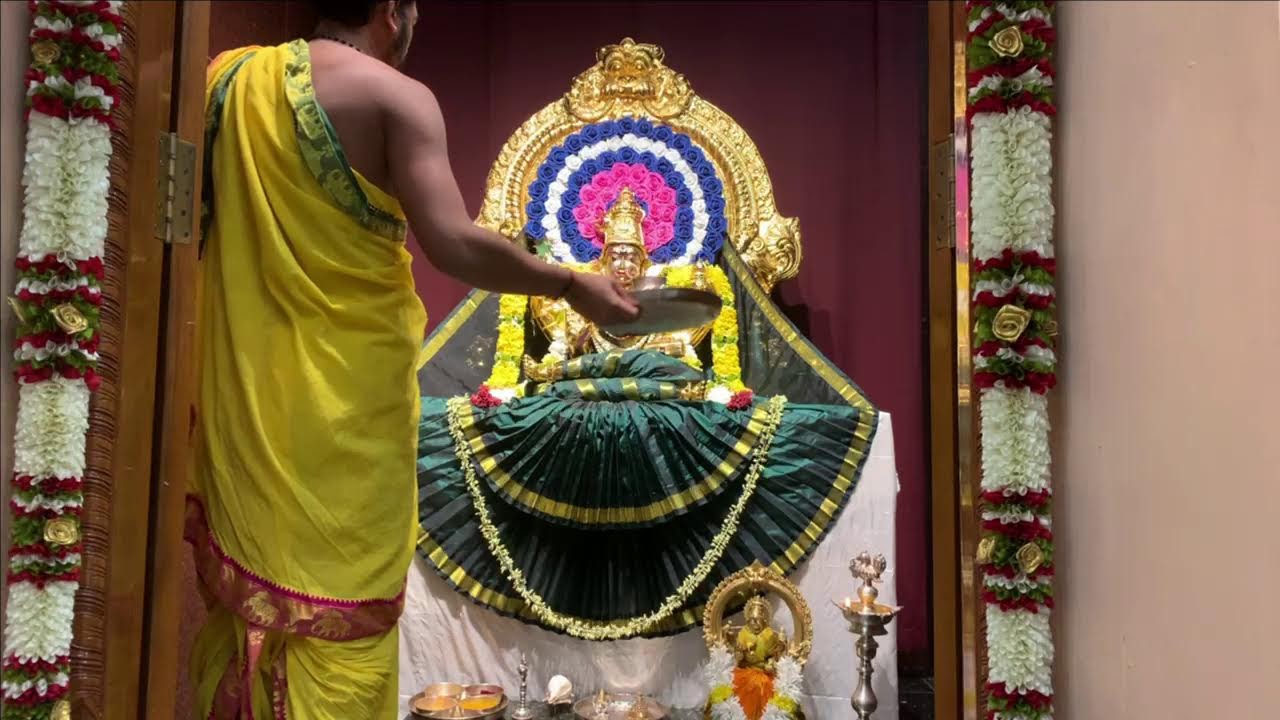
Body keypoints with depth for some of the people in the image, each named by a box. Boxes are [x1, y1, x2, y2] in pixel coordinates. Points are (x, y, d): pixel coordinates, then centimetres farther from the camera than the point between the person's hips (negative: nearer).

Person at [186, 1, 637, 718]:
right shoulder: (396, 97, -10)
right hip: (346, 401, -5)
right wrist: (573, 284, -10)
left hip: (242, 392, 6)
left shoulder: (228, 79, 6)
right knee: (341, 610, 6)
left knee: (239, 583, 19)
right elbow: (455, 247, -21)